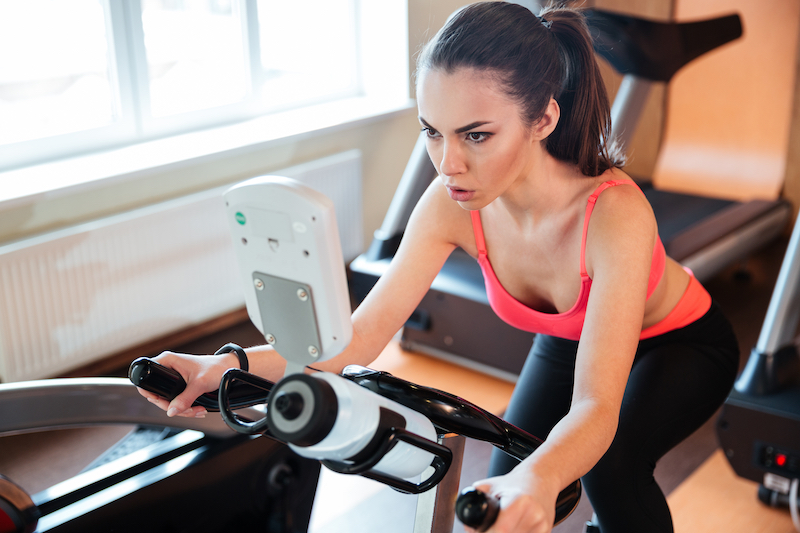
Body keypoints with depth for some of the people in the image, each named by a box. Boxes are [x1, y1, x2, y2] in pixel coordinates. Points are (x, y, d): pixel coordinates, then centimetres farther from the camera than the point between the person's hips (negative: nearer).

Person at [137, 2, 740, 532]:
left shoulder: (612, 212, -42)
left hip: (682, 343, -4)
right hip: (566, 342, 4)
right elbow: (363, 332, -30)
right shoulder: (453, 205, -28)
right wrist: (231, 365, -45)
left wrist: (539, 480, -70)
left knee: (612, 464, -30)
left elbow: (596, 406, -48)